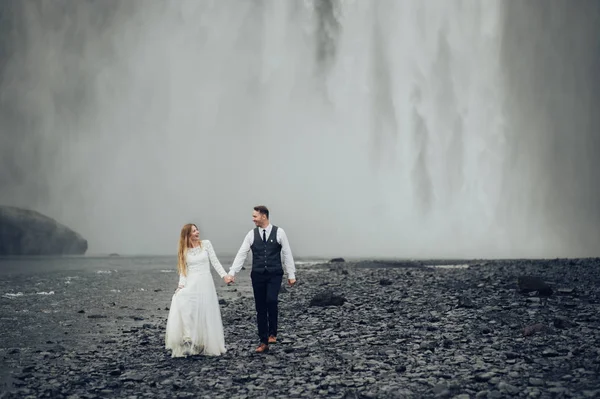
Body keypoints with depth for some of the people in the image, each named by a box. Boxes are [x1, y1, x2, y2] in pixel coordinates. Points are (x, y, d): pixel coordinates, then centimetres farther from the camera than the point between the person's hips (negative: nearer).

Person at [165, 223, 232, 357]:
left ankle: (205, 345, 9)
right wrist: (181, 285, -10)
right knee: (181, 301, -23)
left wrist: (224, 275, -9)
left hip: (205, 283, -1)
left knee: (205, 314, -1)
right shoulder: (184, 251, 8)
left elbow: (215, 262, 3)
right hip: (190, 284, 1)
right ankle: (188, 338, -21)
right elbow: (183, 271, 5)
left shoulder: (206, 244, 5)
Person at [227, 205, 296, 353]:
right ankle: (263, 342, 12)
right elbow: (241, 254, 2)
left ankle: (272, 333, -4)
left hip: (274, 275, -3)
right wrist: (232, 273, -5)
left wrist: (291, 274, -1)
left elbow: (287, 254, 1)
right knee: (260, 308, 4)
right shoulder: (252, 234, 4)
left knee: (271, 301, -24)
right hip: (258, 275, 3)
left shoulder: (279, 232, -1)